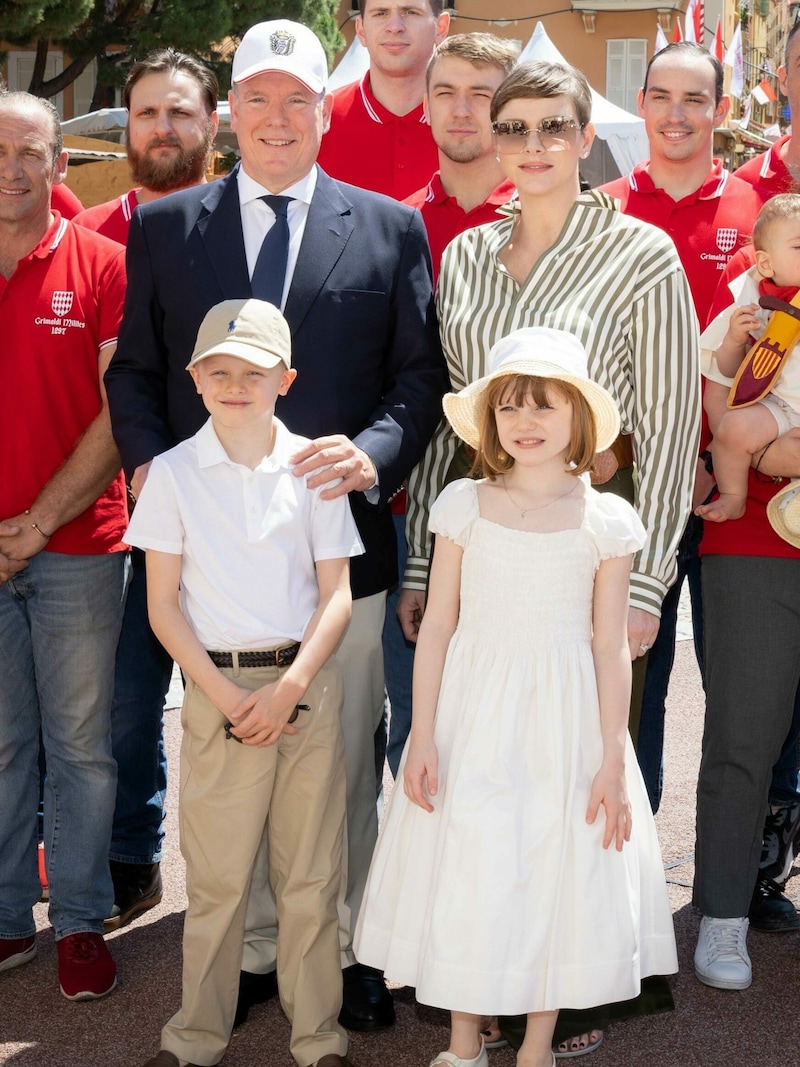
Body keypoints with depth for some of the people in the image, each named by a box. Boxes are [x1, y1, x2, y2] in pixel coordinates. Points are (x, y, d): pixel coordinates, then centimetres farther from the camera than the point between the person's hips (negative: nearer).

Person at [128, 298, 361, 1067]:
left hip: (307, 684, 1)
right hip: (218, 690, -1)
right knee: (216, 874, 4)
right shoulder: (174, 473, 0)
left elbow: (336, 594, 3)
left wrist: (289, 688, -10)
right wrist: (226, 695, -10)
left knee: (312, 873, 6)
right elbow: (163, 606, 0)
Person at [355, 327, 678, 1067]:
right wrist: (423, 735, -3)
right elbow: (437, 627, 0)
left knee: (557, 879, 7)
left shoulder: (605, 521, -3)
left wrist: (612, 761, -3)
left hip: (564, 726, 0)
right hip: (474, 720, 0)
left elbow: (611, 648, -1)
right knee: (465, 878, 6)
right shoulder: (464, 506, -2)